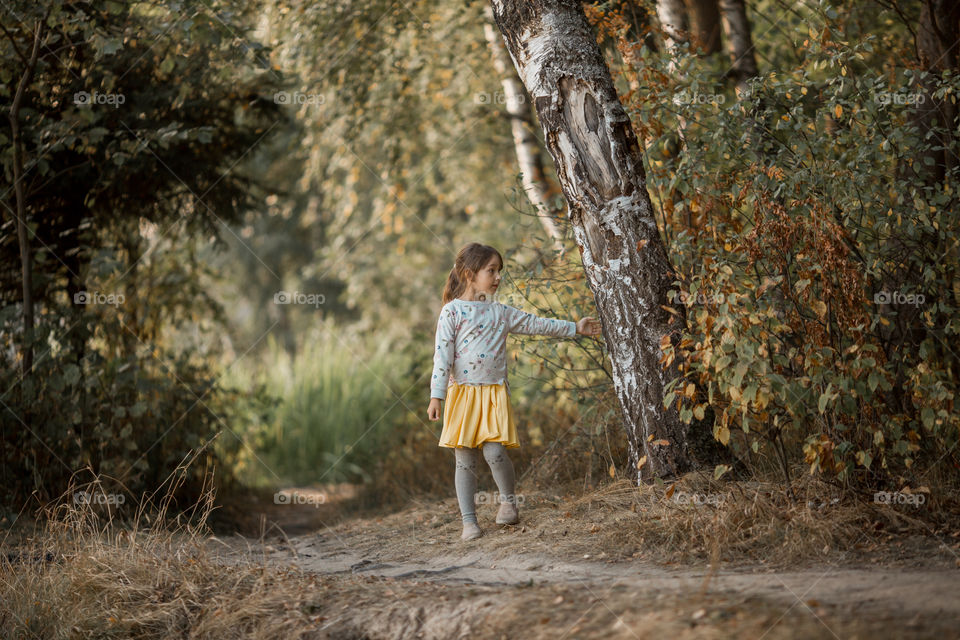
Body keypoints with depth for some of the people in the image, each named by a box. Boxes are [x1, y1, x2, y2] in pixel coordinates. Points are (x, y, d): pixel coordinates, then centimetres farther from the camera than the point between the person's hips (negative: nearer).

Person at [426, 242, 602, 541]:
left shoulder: (501, 312, 13)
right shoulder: (452, 312, -2)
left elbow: (537, 324, 23)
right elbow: (442, 356, -7)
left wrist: (575, 327, 27)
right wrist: (436, 396, -13)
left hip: (494, 392, 3)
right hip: (462, 393, -2)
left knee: (495, 451, -14)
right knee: (464, 458, 0)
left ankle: (508, 500, 10)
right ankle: (468, 520, 6)